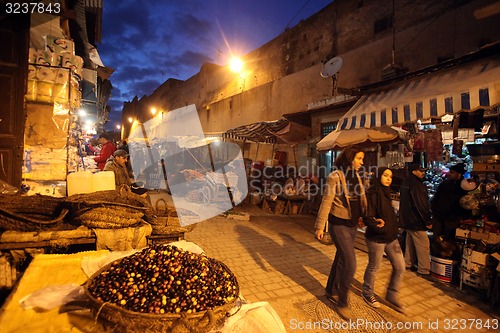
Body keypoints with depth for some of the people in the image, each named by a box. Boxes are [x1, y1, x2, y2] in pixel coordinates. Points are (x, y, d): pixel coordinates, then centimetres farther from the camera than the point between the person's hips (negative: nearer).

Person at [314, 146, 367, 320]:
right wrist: (320, 226, -15)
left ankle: (331, 291, 36)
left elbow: (362, 200, 11)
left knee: (341, 259, 17)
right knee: (350, 263, -6)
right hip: (339, 224, -7)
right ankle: (342, 303, 12)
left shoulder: (356, 176, 7)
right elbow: (326, 202, -15)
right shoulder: (335, 177, -14)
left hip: (353, 224, 7)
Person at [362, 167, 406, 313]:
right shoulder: (372, 194, -17)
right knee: (373, 267, 9)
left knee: (400, 267, 11)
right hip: (376, 238, -8)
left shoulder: (386, 193, 10)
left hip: (391, 237, 8)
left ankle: (392, 295, 31)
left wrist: (395, 228, 10)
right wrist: (377, 226, -34)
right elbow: (368, 217, -21)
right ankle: (367, 294, 33)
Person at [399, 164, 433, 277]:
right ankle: (424, 269, 1)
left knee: (410, 242, 19)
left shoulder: (405, 182, 13)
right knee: (423, 244, -4)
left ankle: (408, 263, 28)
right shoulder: (415, 184, -18)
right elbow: (421, 204, -21)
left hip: (407, 219, 10)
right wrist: (428, 221, -17)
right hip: (416, 220, -10)